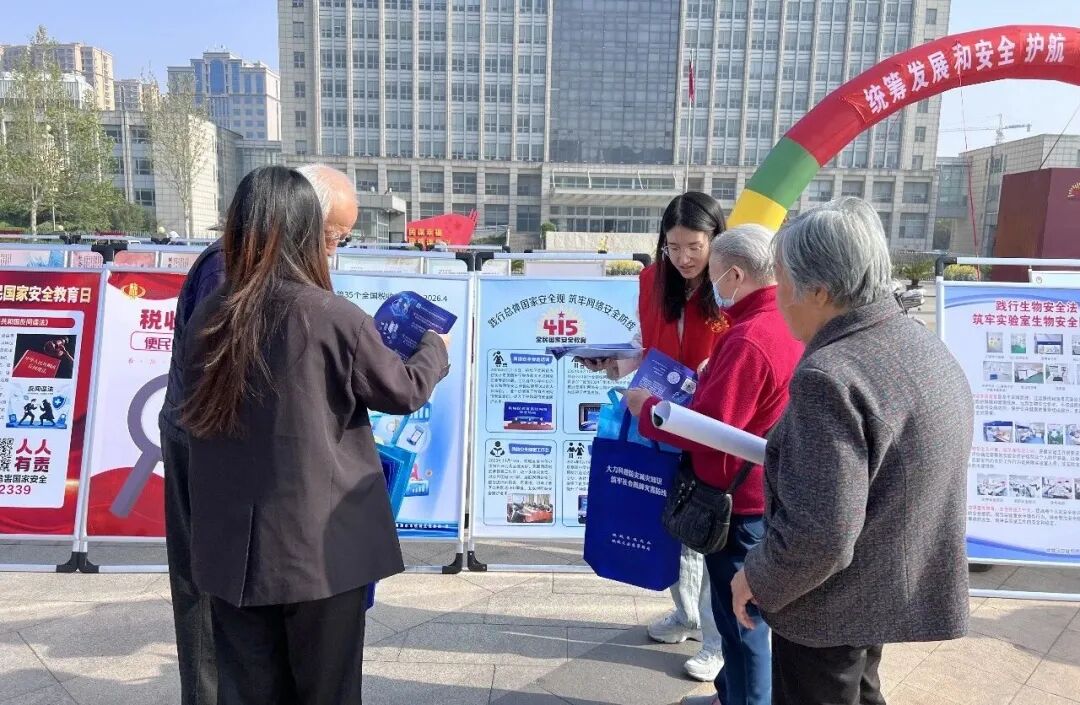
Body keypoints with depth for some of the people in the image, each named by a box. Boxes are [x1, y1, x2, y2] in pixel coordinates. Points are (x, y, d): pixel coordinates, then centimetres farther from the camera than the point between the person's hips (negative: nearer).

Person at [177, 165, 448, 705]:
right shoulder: (334, 319, -15)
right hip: (322, 545, -4)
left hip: (234, 548, 4)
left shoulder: (207, 319, -2)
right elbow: (406, 392, -2)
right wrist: (435, 348, 17)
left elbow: (193, 420, 11)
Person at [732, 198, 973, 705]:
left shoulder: (830, 376, -31)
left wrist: (758, 580, -15)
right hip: (898, 588, 8)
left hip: (833, 606, -8)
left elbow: (818, 537, -32)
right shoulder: (923, 345, -1)